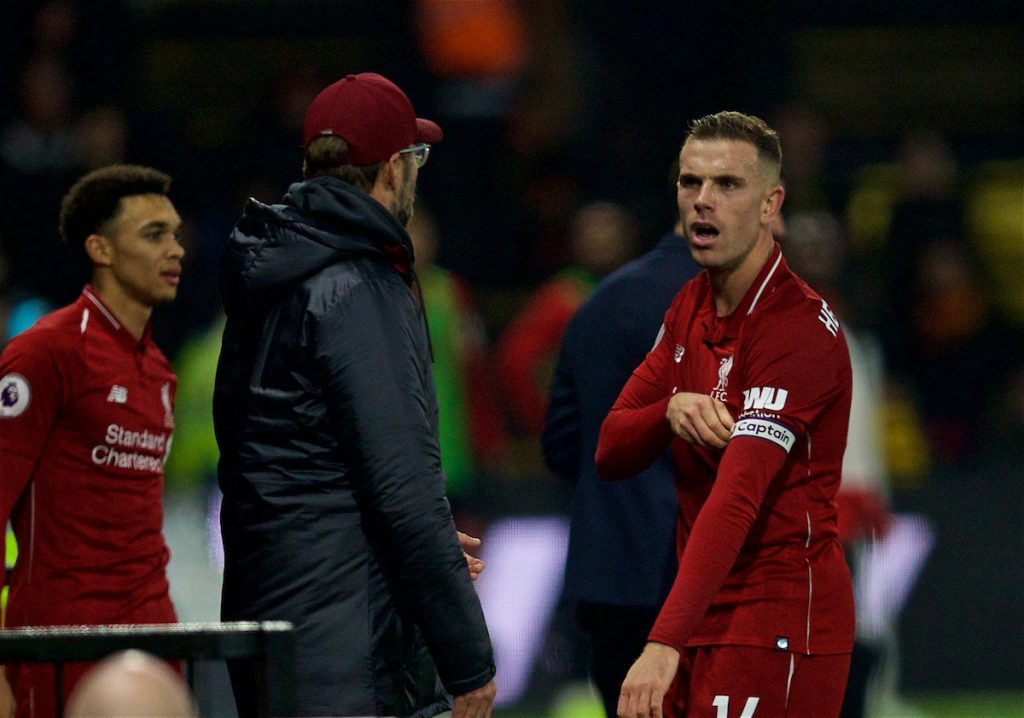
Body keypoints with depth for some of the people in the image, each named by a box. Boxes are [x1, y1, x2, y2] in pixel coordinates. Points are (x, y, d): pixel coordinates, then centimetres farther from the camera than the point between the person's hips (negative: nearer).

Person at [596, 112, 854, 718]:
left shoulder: (800, 327, -17)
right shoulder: (692, 307, 11)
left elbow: (739, 496, -28)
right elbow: (611, 452, 9)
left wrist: (665, 645, -37)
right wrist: (671, 412, -15)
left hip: (781, 622, -8)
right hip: (707, 613, 8)